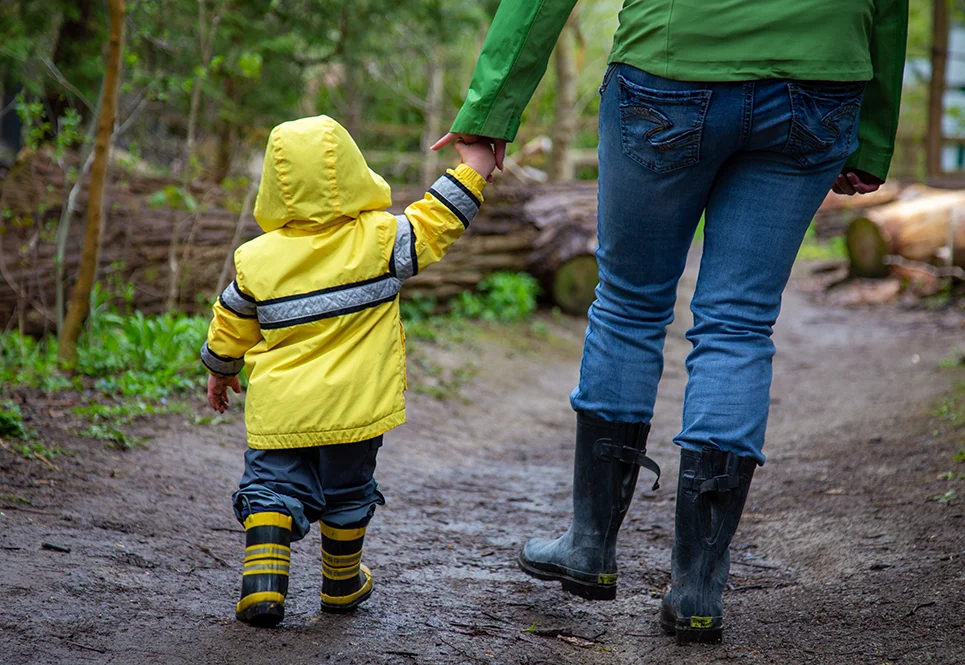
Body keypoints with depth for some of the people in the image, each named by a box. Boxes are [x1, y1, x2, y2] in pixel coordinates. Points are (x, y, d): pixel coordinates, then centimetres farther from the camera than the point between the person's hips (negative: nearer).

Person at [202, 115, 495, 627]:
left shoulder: (256, 259, -3)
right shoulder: (379, 240, -9)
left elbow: (232, 325, 9)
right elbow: (435, 224, -1)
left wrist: (220, 370, 27)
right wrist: (473, 170, 9)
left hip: (279, 410, 0)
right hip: (354, 406, 0)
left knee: (272, 488, 9)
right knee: (347, 494, 17)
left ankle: (262, 584, -9)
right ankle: (341, 586, 33)